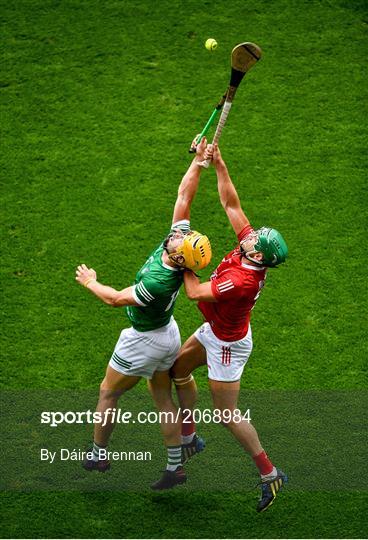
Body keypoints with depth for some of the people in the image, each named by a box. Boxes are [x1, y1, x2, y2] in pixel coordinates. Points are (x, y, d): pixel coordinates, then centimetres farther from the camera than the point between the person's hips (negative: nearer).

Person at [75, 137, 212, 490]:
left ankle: (97, 455, 30)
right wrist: (198, 160, -20)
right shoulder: (179, 243, -20)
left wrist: (90, 282, -7)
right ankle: (175, 467, 23)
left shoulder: (158, 282, -38)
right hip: (168, 333, 8)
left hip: (143, 342, -8)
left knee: (108, 393, 13)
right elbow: (184, 195, -14)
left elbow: (115, 299, -24)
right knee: (163, 398, 17)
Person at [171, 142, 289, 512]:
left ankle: (269, 474, 11)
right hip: (214, 331, 10)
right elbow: (231, 204, -9)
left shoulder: (242, 280, -38)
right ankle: (190, 439, 40)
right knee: (178, 368, 25)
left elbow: (196, 293, -30)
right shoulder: (251, 249, -16)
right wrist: (219, 165, -14)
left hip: (227, 344, -10)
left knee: (228, 415, -1)